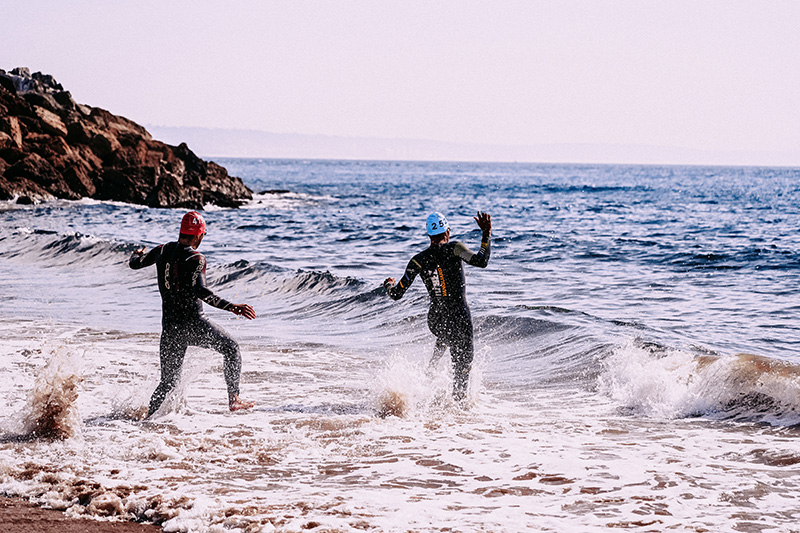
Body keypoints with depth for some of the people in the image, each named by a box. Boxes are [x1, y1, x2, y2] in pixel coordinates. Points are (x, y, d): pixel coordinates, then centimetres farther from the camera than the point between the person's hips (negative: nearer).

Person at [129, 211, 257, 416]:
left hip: (169, 326, 5)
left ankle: (150, 415, 0)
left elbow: (134, 264, 19)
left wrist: (137, 253, 42)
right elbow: (200, 291, -28)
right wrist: (230, 307, -33)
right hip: (192, 322, -5)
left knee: (168, 381, 14)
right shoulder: (196, 259, -13)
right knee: (230, 347, 16)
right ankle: (234, 398, 12)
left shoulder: (163, 251, 4)